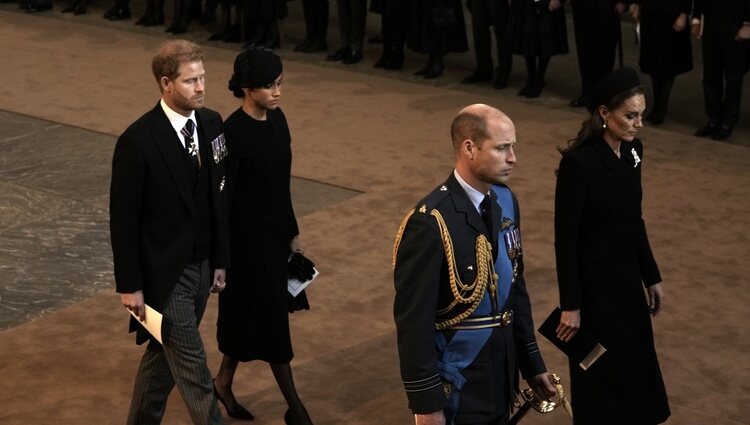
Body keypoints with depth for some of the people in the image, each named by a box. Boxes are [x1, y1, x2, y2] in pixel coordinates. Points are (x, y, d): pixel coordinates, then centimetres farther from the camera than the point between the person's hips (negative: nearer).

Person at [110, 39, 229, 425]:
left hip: (201, 267, 7)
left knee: (163, 357, 20)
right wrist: (129, 286, -12)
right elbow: (123, 218, -14)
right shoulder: (138, 141, -19)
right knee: (194, 373, -1)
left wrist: (220, 260, 11)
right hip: (164, 274, -7)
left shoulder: (211, 124, 1)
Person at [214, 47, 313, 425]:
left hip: (276, 233, 8)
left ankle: (223, 383, 36)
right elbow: (223, 197, -17)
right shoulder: (233, 132, -20)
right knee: (271, 318, 2)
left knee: (249, 316, 19)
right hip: (248, 238, -8)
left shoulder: (277, 119, 3)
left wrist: (293, 233, 16)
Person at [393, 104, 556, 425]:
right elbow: (414, 321, -20)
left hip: (502, 375, 7)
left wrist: (532, 363, 14)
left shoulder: (505, 201, 2)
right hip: (456, 385, -7)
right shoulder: (430, 223, -22)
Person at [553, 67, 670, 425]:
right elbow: (565, 238, -18)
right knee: (604, 375, 5)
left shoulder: (633, 151, 1)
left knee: (635, 366, 17)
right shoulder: (579, 162, -22)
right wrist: (570, 305, -17)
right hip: (593, 281, -8)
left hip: (627, 275, 8)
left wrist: (651, 276, 16)